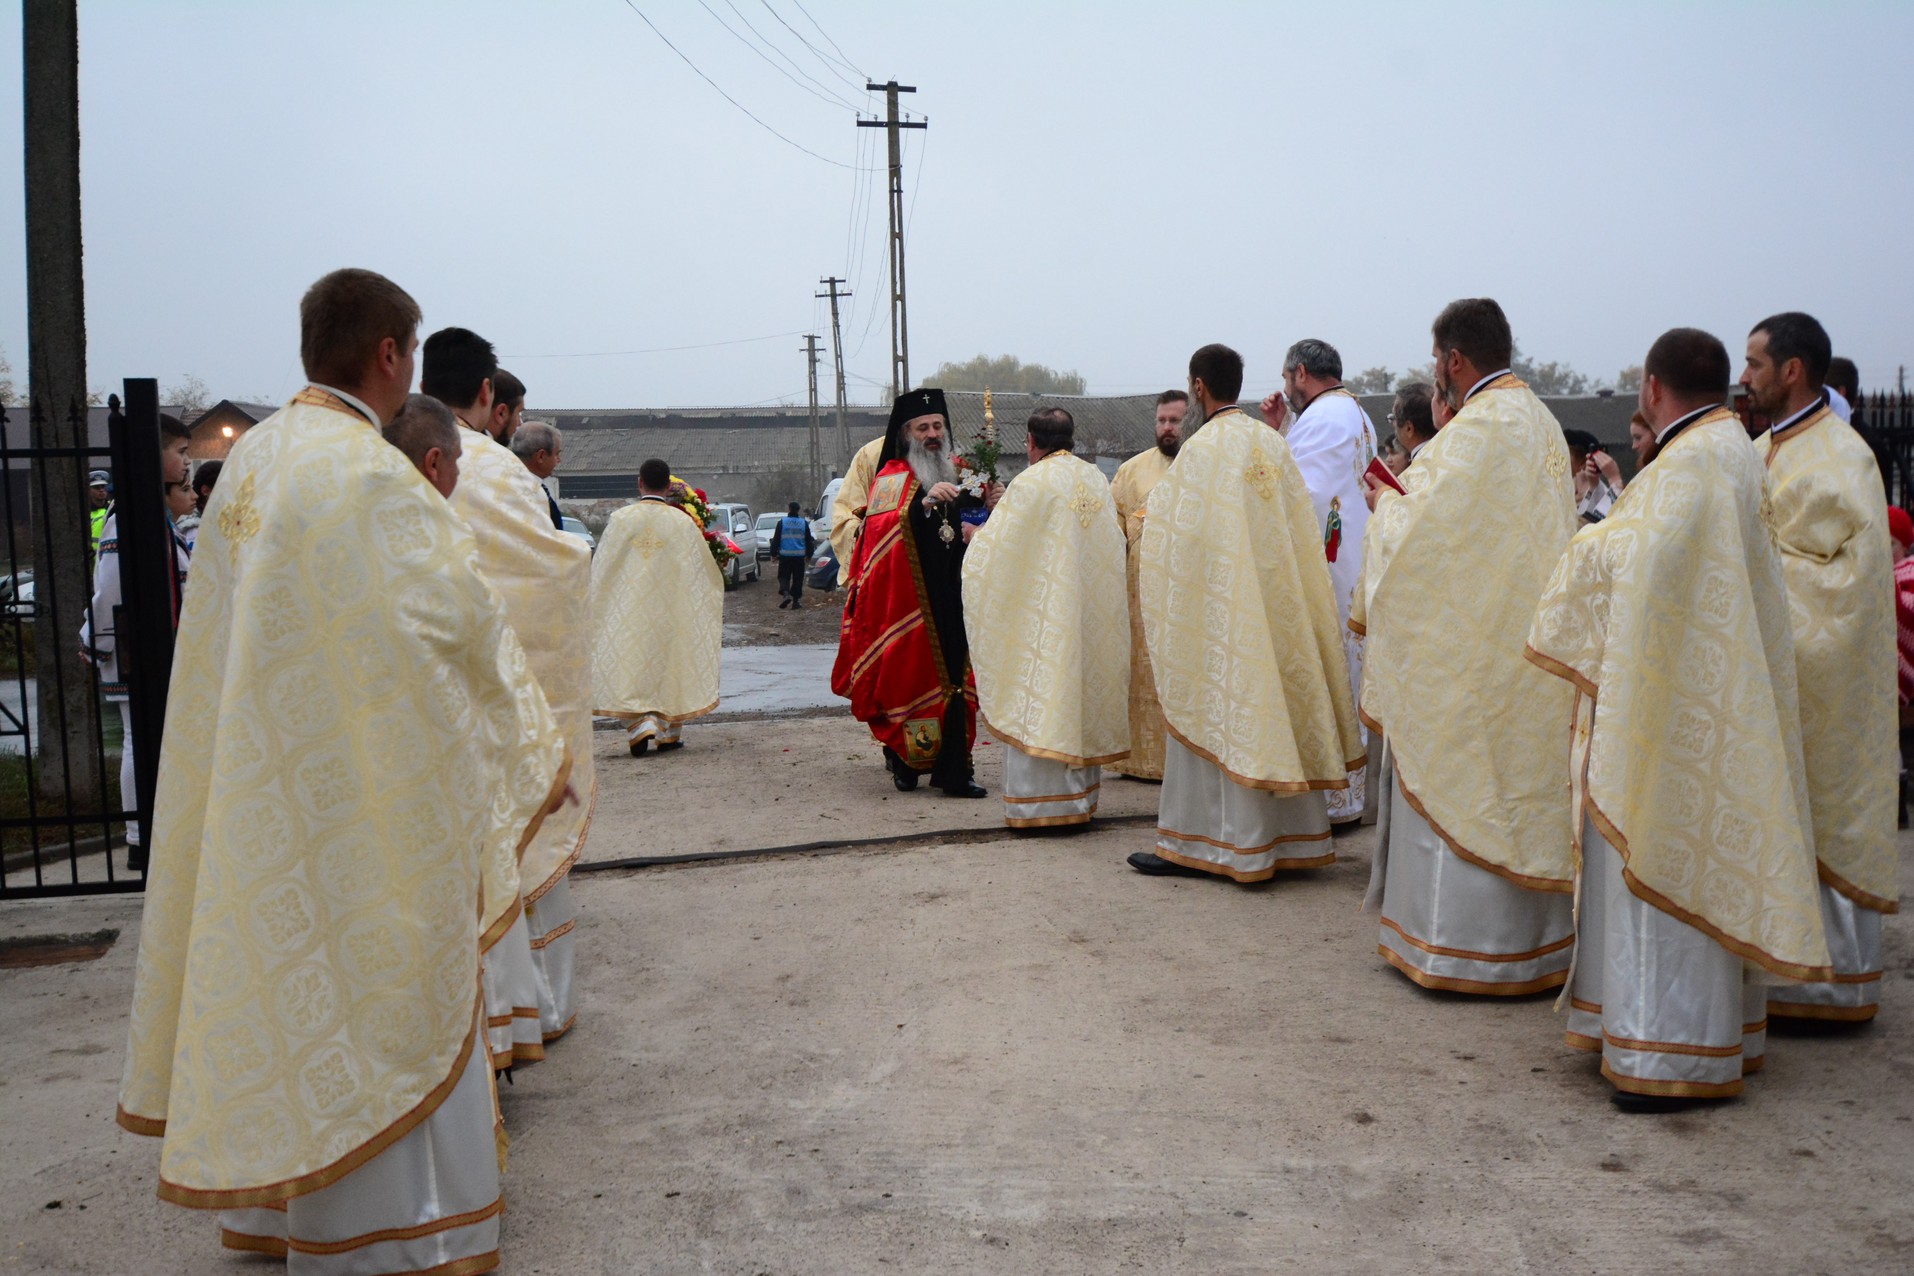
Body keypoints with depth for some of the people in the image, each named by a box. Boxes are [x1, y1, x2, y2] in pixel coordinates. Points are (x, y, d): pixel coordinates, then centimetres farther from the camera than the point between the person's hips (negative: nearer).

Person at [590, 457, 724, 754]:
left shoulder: (620, 520, -5)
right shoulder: (683, 522, -6)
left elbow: (600, 570, 0)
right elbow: (704, 569, 3)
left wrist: (595, 610, 12)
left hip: (629, 610, 0)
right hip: (670, 613, 0)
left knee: (631, 665, 6)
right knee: (669, 663, 12)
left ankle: (640, 724, -11)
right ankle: (668, 732, 18)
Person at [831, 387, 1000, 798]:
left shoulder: (959, 474, 17)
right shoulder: (892, 478, -3)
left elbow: (975, 528, 23)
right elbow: (877, 529, -20)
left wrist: (990, 506, 2)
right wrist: (923, 503, -32)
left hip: (953, 598, 5)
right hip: (907, 601, -5)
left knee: (955, 680, 1)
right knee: (911, 677, -3)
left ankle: (952, 770, 5)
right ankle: (903, 761, 14)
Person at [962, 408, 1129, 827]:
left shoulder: (1031, 482, -12)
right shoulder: (1098, 479, 7)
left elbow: (996, 544, -9)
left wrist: (975, 533, 13)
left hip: (1045, 614, -6)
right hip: (1093, 613, 6)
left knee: (1039, 700, -1)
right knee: (1083, 693, 13)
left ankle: (1038, 803, 0)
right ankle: (1080, 796, 20)